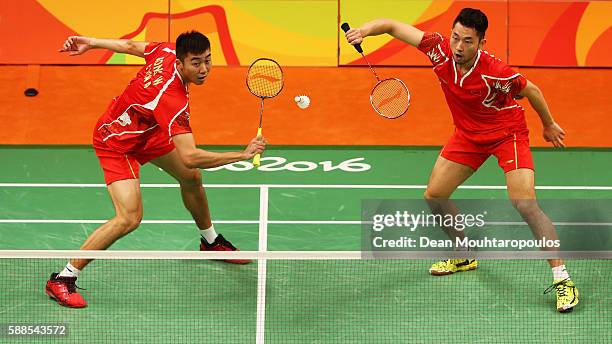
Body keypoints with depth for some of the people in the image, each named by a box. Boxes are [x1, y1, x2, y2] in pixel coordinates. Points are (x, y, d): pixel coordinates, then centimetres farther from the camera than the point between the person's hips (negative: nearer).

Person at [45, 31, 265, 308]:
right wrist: (243, 155, -44)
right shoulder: (171, 99, -42)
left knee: (191, 178, 21)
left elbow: (131, 46, -1)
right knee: (129, 217, -23)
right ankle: (63, 279, -10)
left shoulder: (166, 51, -19)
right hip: (116, 143, -9)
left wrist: (91, 43, 14)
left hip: (145, 130, 9)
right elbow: (189, 157, -48)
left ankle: (211, 242, 49)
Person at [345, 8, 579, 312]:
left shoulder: (495, 72, -33)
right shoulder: (440, 50, -23)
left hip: (507, 134, -6)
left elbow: (531, 90, -13)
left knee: (525, 205, -20)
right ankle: (464, 256, 32)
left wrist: (549, 125, 2)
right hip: (468, 135, 6)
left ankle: (562, 279, -12)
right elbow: (392, 26, -15)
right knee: (434, 196, 8)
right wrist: (365, 30, -35)